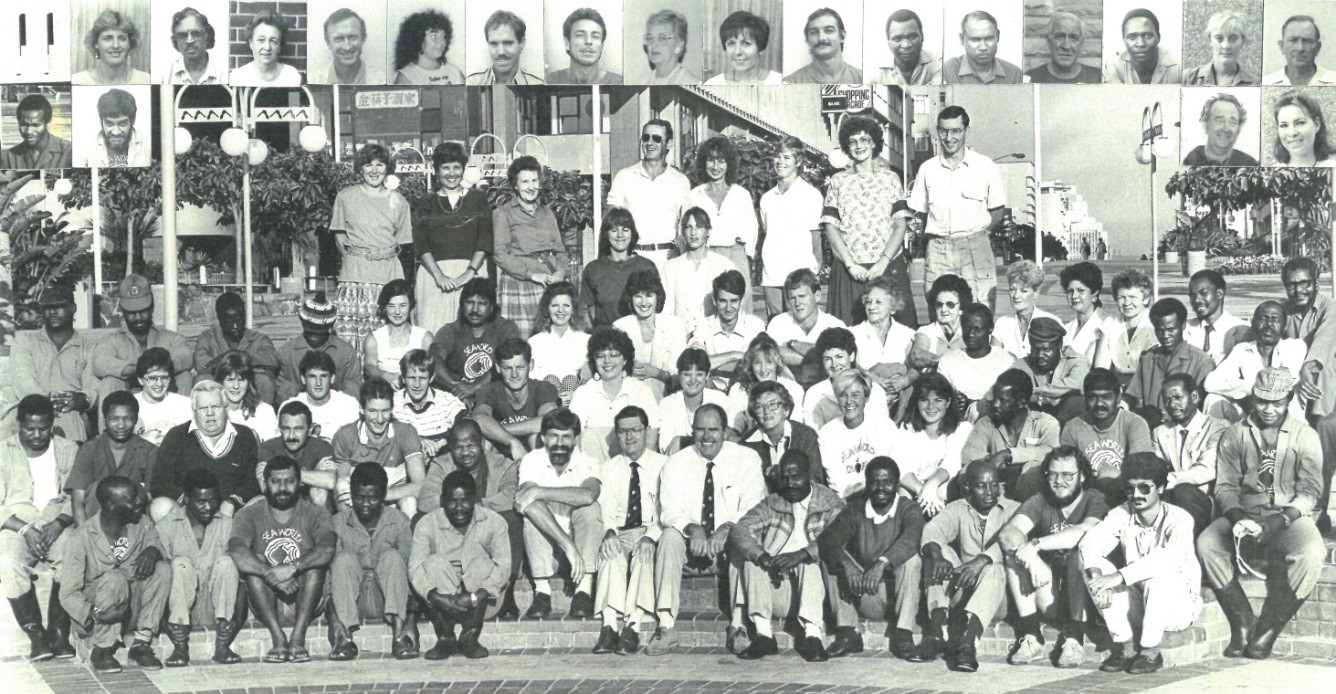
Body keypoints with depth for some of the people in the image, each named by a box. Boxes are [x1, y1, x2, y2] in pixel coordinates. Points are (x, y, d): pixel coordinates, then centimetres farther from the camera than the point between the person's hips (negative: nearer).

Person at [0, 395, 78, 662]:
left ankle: (59, 633, -21)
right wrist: (24, 529, -17)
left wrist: (59, 523, -16)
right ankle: (36, 635, -22)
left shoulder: (69, 450, 9)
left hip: (59, 523, 1)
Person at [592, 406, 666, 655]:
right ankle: (610, 626, -43)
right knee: (611, 552, -33)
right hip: (619, 533, 1)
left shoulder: (662, 464, 9)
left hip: (651, 531, -1)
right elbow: (605, 510, 3)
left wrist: (650, 536, -20)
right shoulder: (609, 469, 16)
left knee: (645, 550, -35)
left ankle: (633, 627, -43)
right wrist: (609, 532, -20)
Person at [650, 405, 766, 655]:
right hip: (691, 542, 1)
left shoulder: (746, 459, -2)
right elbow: (670, 512, -8)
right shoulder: (676, 464, 1)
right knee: (670, 536, -29)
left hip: (727, 541, -1)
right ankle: (666, 627, -33)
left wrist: (727, 528, -32)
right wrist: (692, 529, -31)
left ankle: (738, 624, -35)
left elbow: (752, 509, -11)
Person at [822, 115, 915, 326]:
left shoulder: (890, 178, 9)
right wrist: (851, 265, -8)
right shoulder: (838, 181, 8)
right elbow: (830, 227, 3)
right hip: (849, 270, 0)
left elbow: (900, 225, 3)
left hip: (888, 267, 0)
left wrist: (883, 263, -10)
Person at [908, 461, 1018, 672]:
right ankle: (936, 633, -33)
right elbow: (932, 529, -10)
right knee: (939, 550, -19)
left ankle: (967, 643, -52)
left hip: (998, 592, -3)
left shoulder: (1012, 510, 1)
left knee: (992, 570, -35)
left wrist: (981, 561, -38)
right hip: (961, 591, 3)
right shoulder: (958, 509, 10)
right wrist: (937, 555, -33)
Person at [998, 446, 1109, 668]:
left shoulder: (1094, 501, -4)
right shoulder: (1040, 501, 4)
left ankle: (1074, 638, -24)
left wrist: (1036, 544, -32)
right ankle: (1031, 636, -19)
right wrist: (1032, 557, -33)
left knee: (1080, 550, -30)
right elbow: (1007, 533, -14)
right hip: (1048, 595, 3)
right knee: (1014, 551, -16)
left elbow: (1085, 532, -28)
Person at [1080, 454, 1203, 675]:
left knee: (1160, 572, -35)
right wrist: (1097, 577, -40)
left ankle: (1150, 652, -20)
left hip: (1179, 605, -4)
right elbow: (1089, 542, -19)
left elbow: (1170, 557, -39)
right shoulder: (1121, 514, -5)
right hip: (1138, 607, 5)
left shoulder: (1178, 518, -19)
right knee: (1094, 566, -17)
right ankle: (1123, 646, -14)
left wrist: (1119, 576, -46)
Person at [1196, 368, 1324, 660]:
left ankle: (1267, 630, -21)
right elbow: (1225, 486, 2)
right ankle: (1242, 623, -17)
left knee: (1310, 554, -35)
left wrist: (1280, 520, -22)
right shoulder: (1235, 435, 7)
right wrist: (1237, 517, -20)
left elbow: (1310, 492, -5)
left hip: (1290, 516, -2)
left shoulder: (1305, 437, 2)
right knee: (1206, 544, -28)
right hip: (1245, 513, 2)